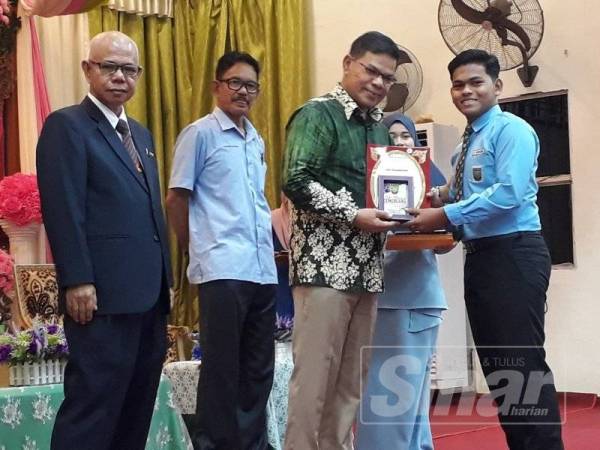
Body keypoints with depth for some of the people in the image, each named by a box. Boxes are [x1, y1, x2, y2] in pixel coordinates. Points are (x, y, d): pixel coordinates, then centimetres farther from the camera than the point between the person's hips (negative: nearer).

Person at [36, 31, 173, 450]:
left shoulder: (141, 134, 21)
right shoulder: (67, 125, -4)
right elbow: (63, 210, -13)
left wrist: (164, 280, 18)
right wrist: (77, 282, -20)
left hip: (147, 293, 8)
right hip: (104, 295, -8)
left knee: (137, 406, 11)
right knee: (93, 404, -7)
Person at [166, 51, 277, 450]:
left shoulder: (257, 141, 17)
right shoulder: (200, 134, -2)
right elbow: (176, 199, -3)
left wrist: (268, 242, 15)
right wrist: (197, 251, 1)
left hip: (263, 270, 7)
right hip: (222, 269, -7)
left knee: (259, 369, 11)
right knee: (222, 368, -2)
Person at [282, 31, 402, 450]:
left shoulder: (380, 127, 18)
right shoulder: (318, 114, -4)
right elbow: (296, 181, -15)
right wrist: (354, 216, -18)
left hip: (367, 269, 8)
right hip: (325, 265, -7)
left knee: (352, 380, 9)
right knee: (315, 376, -7)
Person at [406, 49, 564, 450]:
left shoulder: (512, 130, -8)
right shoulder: (469, 143, 18)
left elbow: (510, 194, -21)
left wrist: (446, 215, -19)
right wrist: (444, 200, 1)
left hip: (514, 256, -9)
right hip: (479, 257, 9)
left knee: (523, 363, -9)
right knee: (496, 366, 11)